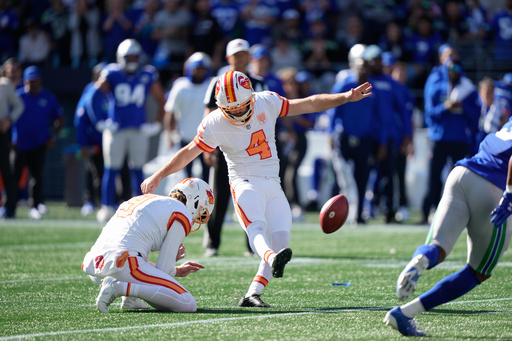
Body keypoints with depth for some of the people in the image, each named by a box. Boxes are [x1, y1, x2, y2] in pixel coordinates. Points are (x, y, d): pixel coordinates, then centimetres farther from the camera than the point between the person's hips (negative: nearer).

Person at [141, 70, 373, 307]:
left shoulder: (267, 102, 0)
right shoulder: (214, 125, -9)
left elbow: (310, 104, 7)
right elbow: (188, 153, 1)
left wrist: (346, 98, 3)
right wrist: (157, 177, 2)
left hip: (272, 184, 5)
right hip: (245, 182, -5)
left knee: (280, 240, -10)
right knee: (256, 228, -33)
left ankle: (252, 294, -7)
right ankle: (272, 258, -64)